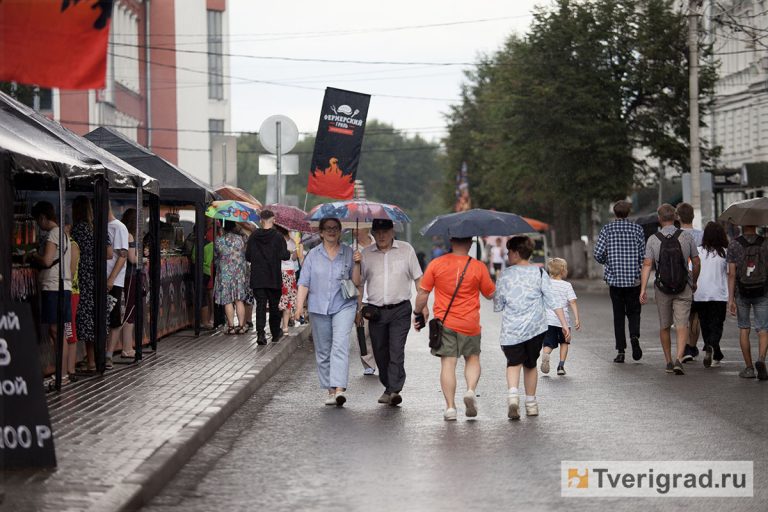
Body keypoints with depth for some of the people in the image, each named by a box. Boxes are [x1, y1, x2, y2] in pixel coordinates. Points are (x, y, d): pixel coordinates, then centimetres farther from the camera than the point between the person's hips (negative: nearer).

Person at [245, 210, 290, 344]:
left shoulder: (253, 237, -1)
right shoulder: (278, 237, -10)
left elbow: (247, 256, 4)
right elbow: (285, 256, -14)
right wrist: (289, 253, 8)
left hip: (257, 278, 1)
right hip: (274, 278, -1)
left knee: (260, 305, 0)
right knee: (274, 306, 12)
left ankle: (260, 333, -16)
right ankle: (275, 334, 24)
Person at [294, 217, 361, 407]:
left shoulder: (349, 253, 5)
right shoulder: (313, 255, 7)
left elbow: (357, 283, 3)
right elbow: (304, 283, 5)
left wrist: (356, 264, -12)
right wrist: (299, 306, -4)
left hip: (343, 306, -2)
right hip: (318, 307, 2)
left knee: (340, 345, -17)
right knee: (323, 351, 6)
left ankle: (340, 388, -27)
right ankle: (330, 390, 16)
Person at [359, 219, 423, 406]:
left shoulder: (406, 250, 4)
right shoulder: (366, 254, 7)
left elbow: (418, 278, 8)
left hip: (400, 309, -2)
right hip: (375, 311, 3)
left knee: (396, 350, -13)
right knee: (380, 352, 7)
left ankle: (394, 390, -17)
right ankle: (388, 387, 23)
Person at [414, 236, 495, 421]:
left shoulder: (436, 264, -3)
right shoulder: (479, 267, -5)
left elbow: (423, 292, 0)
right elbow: (490, 294, 5)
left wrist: (419, 312, 15)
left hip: (444, 322, 0)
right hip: (470, 323, 0)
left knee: (448, 364, 1)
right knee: (473, 359, 18)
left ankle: (450, 407, -5)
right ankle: (471, 390, -7)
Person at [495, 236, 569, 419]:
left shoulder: (505, 275, -1)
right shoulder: (539, 273, 1)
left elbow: (497, 306, 4)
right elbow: (553, 301, -4)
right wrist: (565, 325, -3)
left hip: (511, 329, -1)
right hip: (535, 328, 1)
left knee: (514, 363, 7)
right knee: (530, 364, 17)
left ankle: (512, 393, -20)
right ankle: (531, 402, 21)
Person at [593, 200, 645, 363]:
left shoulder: (607, 229, 0)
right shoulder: (637, 229, 1)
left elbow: (598, 254, -6)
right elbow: (644, 254, -1)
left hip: (614, 278, 0)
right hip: (634, 279, 0)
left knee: (618, 315, 7)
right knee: (633, 312, 12)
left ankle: (620, 351, 2)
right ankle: (634, 337, -15)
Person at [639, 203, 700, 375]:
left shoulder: (653, 240, -4)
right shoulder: (686, 237, -2)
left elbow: (647, 265, -11)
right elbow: (696, 263, 4)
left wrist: (643, 289, -11)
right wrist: (694, 282, 21)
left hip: (663, 288, 1)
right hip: (683, 288, -1)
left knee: (664, 326, 15)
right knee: (681, 325, -4)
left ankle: (669, 362, 21)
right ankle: (678, 359, -21)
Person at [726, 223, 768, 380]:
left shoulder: (734, 244, -5)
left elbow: (732, 274, -8)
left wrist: (730, 299, -8)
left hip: (741, 292, 0)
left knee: (744, 329, 13)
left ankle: (749, 367, 12)